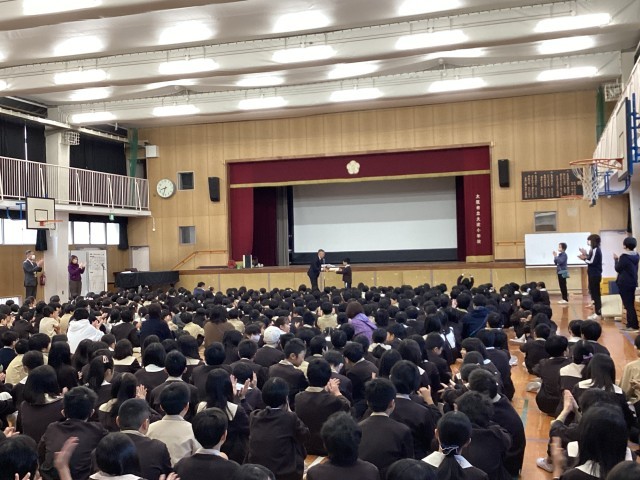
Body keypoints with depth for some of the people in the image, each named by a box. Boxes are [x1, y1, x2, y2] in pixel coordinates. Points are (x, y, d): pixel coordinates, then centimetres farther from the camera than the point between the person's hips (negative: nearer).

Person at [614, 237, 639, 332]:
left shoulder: (624, 256, -19)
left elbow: (618, 269, -8)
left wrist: (616, 259, 5)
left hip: (624, 283, -8)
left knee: (628, 305, -3)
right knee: (631, 304, 13)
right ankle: (631, 324, 17)